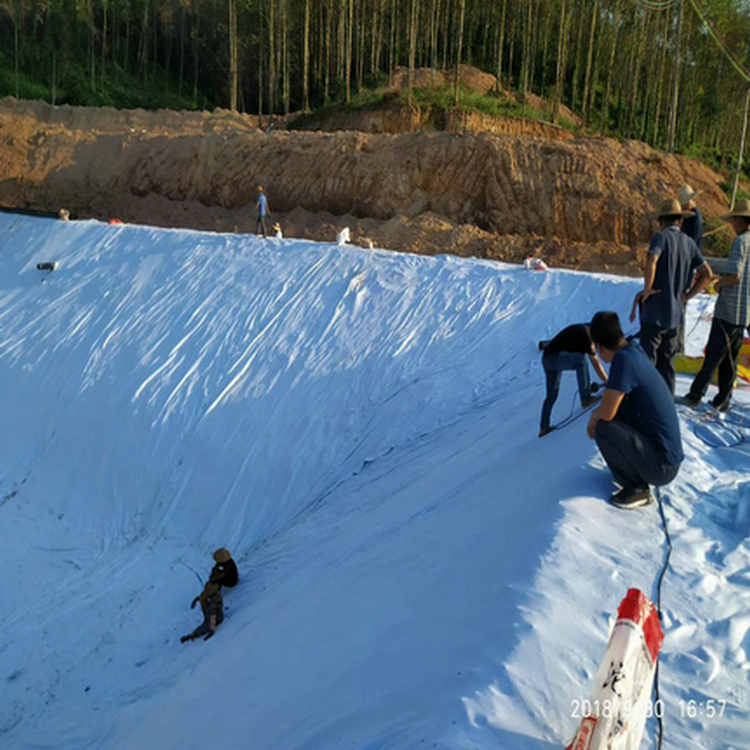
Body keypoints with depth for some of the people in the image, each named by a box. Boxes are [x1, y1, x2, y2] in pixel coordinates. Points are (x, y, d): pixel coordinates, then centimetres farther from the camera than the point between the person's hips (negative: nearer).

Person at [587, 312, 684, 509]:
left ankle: (637, 488, -4)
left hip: (662, 467, -9)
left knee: (603, 428, -23)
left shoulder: (624, 359, -23)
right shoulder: (634, 349, 2)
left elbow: (606, 413, -23)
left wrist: (593, 418, -3)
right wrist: (597, 414, 5)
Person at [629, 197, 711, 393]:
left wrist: (647, 289, -16)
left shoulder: (662, 236, -9)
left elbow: (651, 262, -28)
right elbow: (706, 274, 11)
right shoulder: (689, 242, 10)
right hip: (675, 312, 7)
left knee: (647, 359, -1)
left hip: (655, 311, -7)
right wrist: (686, 296, 12)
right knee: (667, 362, 14)